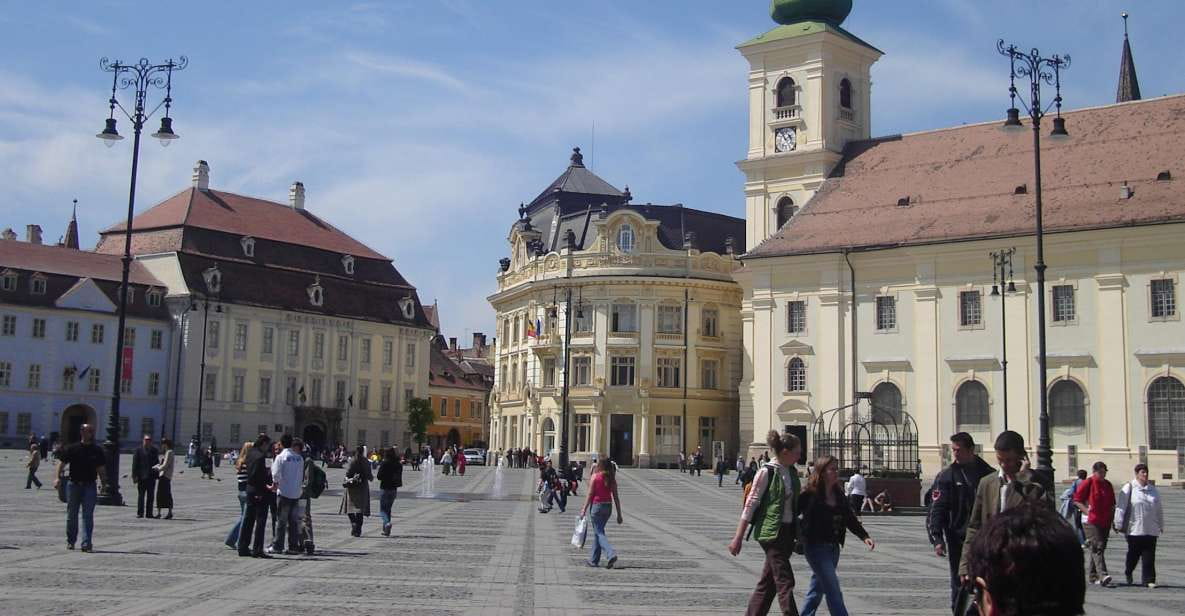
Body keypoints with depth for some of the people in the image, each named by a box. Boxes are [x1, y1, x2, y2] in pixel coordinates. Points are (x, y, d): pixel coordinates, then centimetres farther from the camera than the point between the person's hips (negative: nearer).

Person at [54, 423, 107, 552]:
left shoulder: (97, 451, 7)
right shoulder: (72, 449, 1)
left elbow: (101, 469, 12)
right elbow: (61, 463, -2)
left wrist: (104, 484, 3)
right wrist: (57, 477, -16)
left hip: (90, 486, 0)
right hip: (73, 485, 0)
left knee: (88, 515, -8)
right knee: (72, 515, 10)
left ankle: (86, 543, -11)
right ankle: (70, 541, 26)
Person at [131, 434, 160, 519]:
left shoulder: (154, 451, 12)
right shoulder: (139, 450, 1)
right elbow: (135, 464, -2)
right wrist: (135, 476, -9)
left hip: (151, 477, 3)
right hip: (141, 476, -3)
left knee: (150, 496, 5)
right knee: (141, 495, 0)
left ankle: (149, 513, 9)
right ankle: (140, 512, 3)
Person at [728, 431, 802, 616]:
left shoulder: (792, 472, 11)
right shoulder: (767, 472, -10)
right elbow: (750, 504, -10)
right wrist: (738, 538, -12)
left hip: (788, 531, 7)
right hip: (771, 532, -7)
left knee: (768, 583, 11)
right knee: (784, 581, -10)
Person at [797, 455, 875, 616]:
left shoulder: (839, 495, 8)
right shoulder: (809, 494, -13)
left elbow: (850, 518, 6)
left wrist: (864, 536, -6)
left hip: (833, 547, 7)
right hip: (816, 547, -7)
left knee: (817, 588, 15)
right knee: (833, 589, -10)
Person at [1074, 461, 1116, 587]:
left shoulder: (1108, 485, 15)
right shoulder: (1088, 483, -4)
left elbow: (1112, 504, 25)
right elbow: (1076, 500, -4)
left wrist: (1112, 517, 14)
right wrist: (1086, 510, -14)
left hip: (1105, 522, 7)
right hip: (1091, 521, -7)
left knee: (1101, 548, 9)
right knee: (1097, 547, -16)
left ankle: (1093, 576, 17)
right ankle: (1102, 575, -26)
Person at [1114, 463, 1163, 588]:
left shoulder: (1153, 490, 14)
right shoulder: (1129, 488, -3)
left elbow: (1159, 509, 22)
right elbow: (1121, 507, -6)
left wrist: (1161, 526, 23)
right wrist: (1119, 524, -11)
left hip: (1151, 530, 4)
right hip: (1134, 529, -4)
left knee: (1149, 556, -1)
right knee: (1133, 554, 3)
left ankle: (1148, 580, 3)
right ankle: (1128, 573, 28)